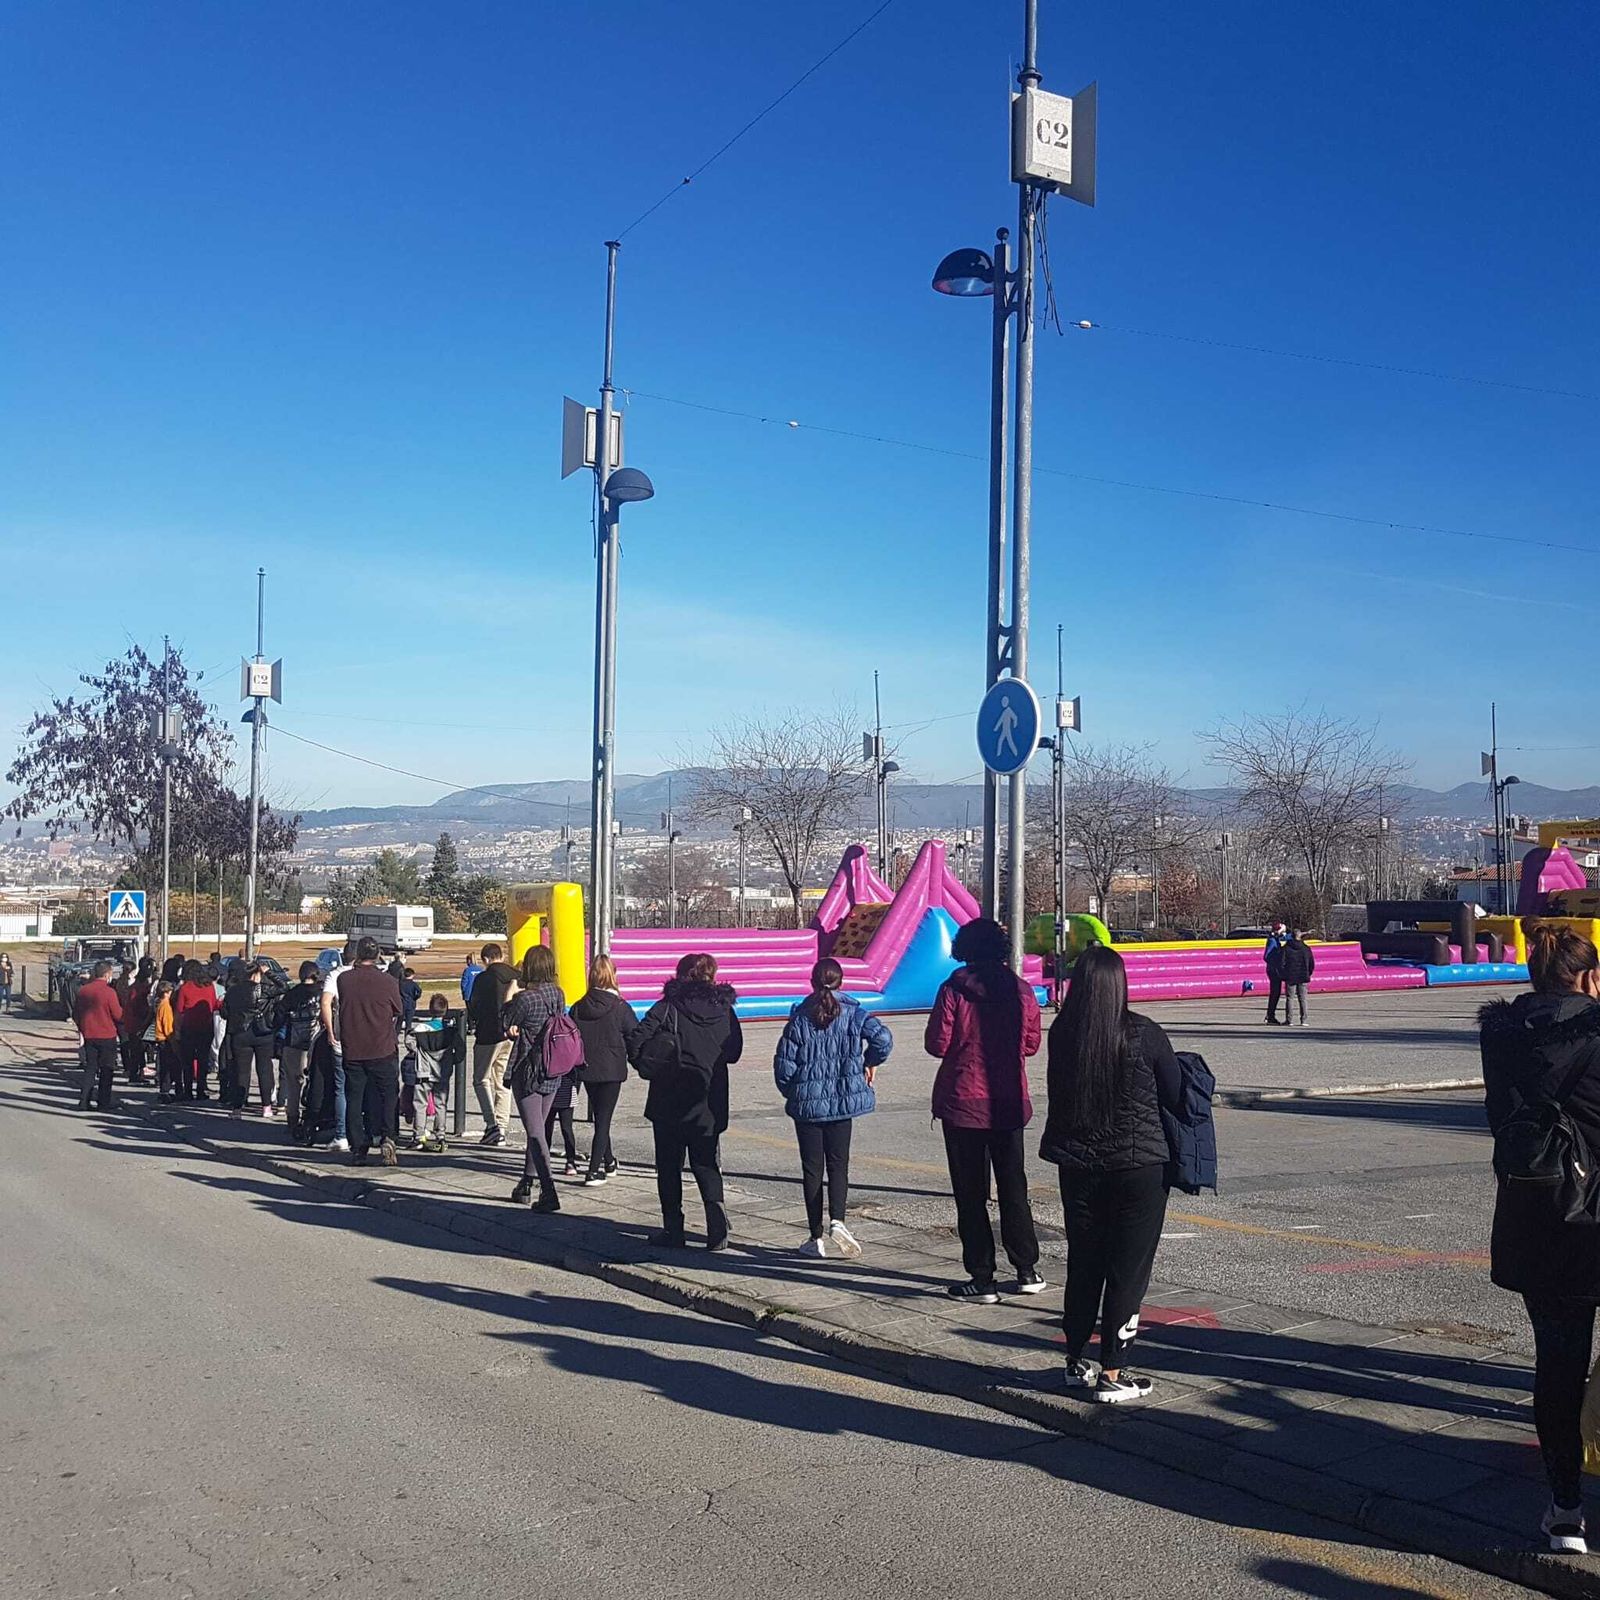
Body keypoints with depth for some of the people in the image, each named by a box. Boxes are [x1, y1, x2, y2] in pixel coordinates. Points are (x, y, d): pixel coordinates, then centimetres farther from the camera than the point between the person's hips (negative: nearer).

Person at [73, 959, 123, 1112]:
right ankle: (104, 1101, 8)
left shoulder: (82, 991, 2)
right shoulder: (109, 992, -15)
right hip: (107, 1035, -5)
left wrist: (81, 1030, 20)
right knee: (106, 1069, 6)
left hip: (88, 1035, 5)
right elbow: (118, 1015, -12)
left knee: (90, 1067, 11)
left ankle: (90, 1099, 5)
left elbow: (75, 1014, 9)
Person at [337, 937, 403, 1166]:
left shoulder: (344, 979, -5)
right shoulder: (388, 982, -9)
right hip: (383, 1050, -1)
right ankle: (386, 1138, -10)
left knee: (354, 1099, 9)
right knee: (387, 1096, 9)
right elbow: (397, 1013, 4)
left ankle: (358, 1149, 10)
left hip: (352, 1050, 2)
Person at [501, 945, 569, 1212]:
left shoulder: (525, 998, -17)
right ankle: (526, 1185, 32)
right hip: (554, 1074, 6)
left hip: (528, 1072, -6)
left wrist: (509, 1000, 3)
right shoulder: (558, 994, 1)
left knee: (536, 1133, -5)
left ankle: (549, 1192, -13)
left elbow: (506, 1028, -6)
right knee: (540, 1128, 19)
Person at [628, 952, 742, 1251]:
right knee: (707, 1166, 11)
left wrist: (648, 1067, 1)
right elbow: (734, 1052, 7)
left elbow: (636, 1041, -16)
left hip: (669, 1103, -2)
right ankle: (717, 1232, 1)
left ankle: (673, 1230, 11)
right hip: (709, 1104, 3)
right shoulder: (724, 1010, -1)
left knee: (669, 1167, 10)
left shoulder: (669, 1007, -9)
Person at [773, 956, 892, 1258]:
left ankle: (816, 1237, 9)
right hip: (842, 1102, 1)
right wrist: (871, 1063, 3)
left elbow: (784, 1065, -6)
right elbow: (882, 1038, -16)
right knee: (838, 1163, 10)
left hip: (806, 1103, -1)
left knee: (812, 1168, 8)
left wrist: (791, 1094, 11)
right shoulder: (852, 1012, -3)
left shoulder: (799, 1018, -5)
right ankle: (837, 1220, -13)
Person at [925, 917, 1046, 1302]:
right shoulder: (1022, 990, -2)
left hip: (963, 1103, -3)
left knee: (970, 1192, 4)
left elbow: (936, 1045, -10)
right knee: (1013, 1187, 16)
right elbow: (1031, 1044, 6)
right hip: (1009, 1103, 3)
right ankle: (1027, 1271, 21)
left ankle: (982, 1280, 6)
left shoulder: (954, 990, -11)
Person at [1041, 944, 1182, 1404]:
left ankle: (1076, 1362, 28)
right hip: (1139, 1165, -4)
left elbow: (1059, 1093, 6)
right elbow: (1175, 1098, -2)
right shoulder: (1143, 1034, -13)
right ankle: (1112, 1375, 9)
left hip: (1078, 1164, 4)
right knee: (1128, 1268, 6)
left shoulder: (1061, 1033, -6)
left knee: (1082, 1263, 17)